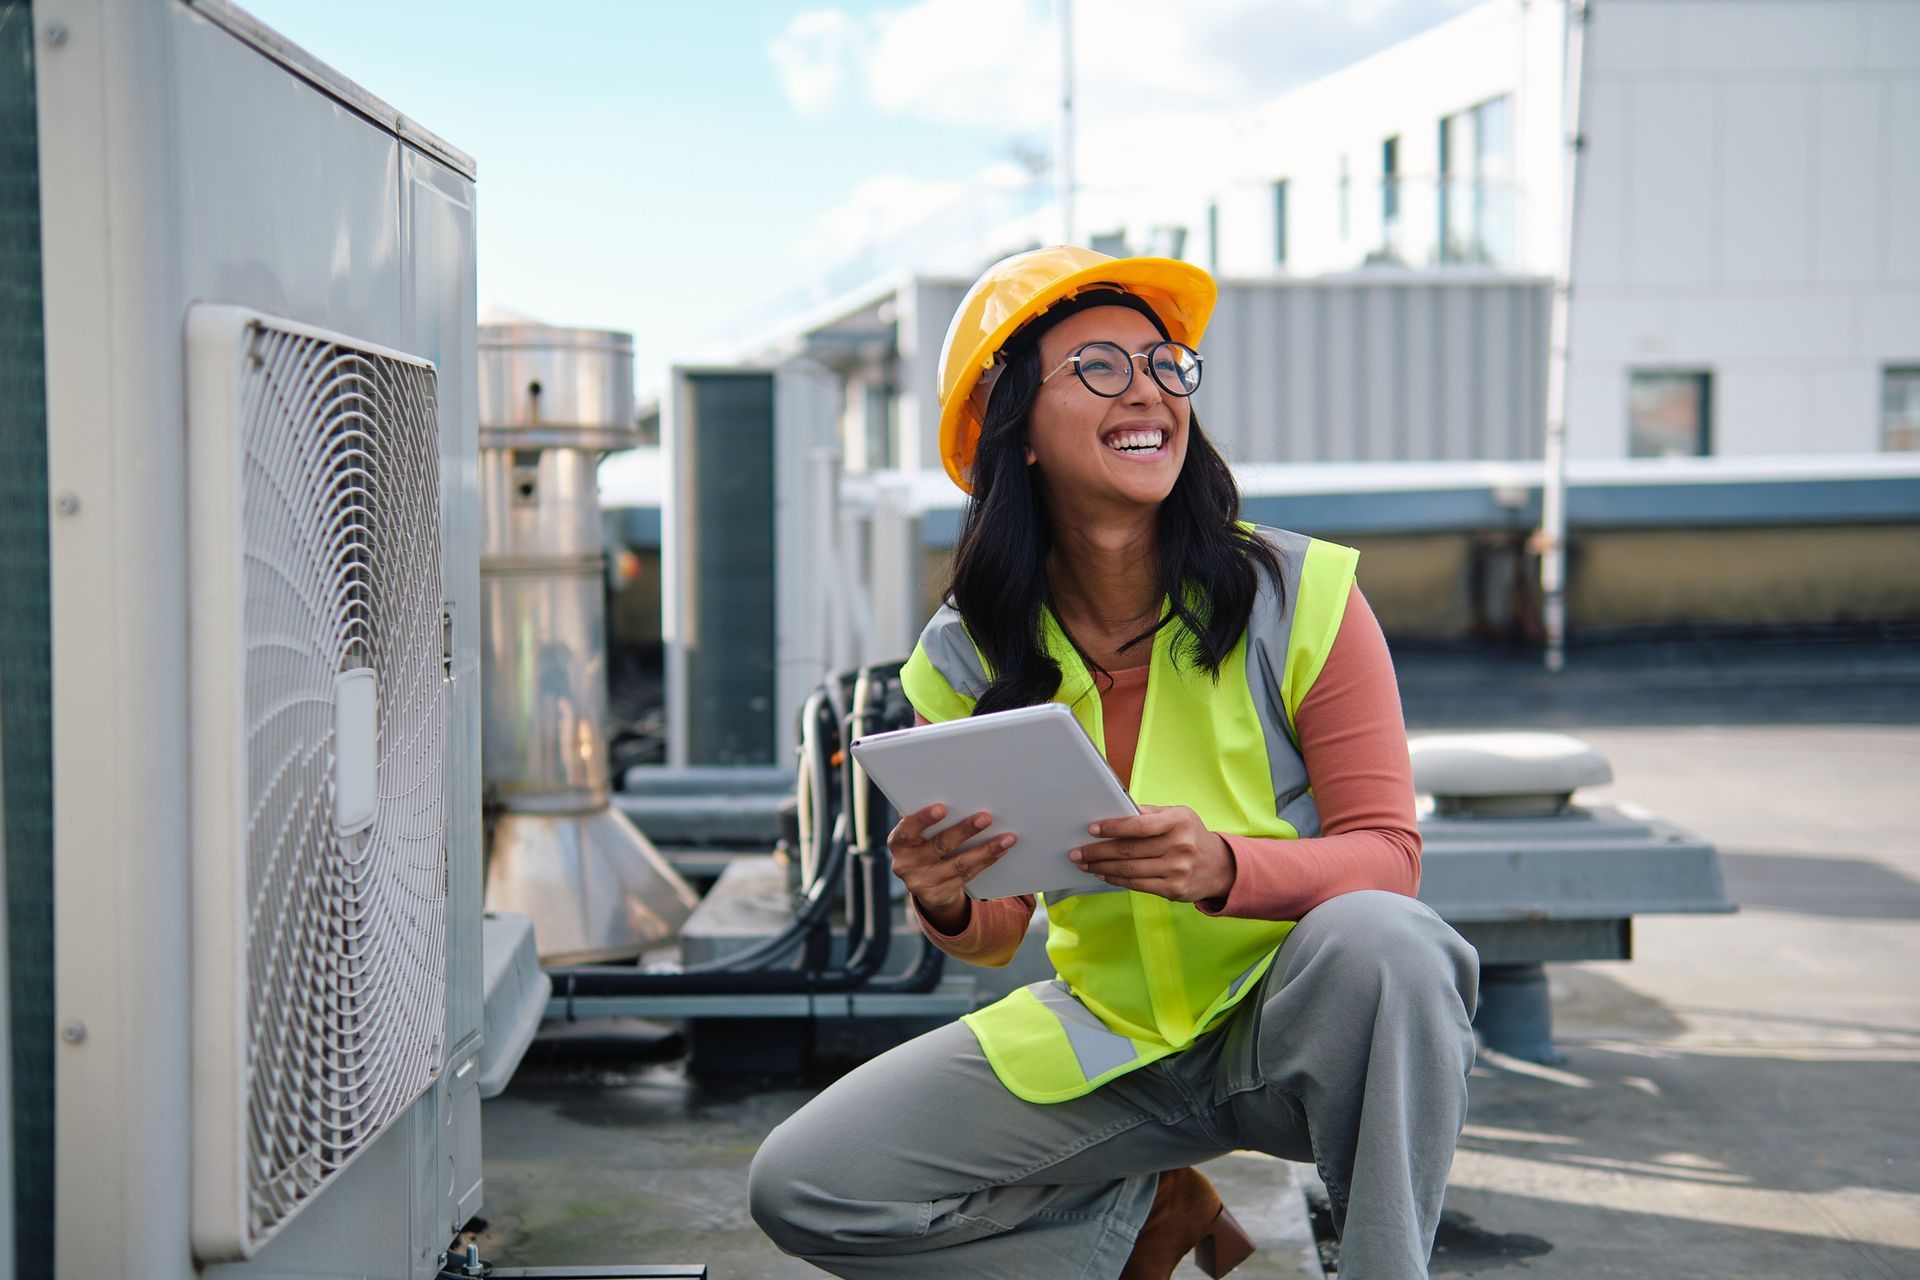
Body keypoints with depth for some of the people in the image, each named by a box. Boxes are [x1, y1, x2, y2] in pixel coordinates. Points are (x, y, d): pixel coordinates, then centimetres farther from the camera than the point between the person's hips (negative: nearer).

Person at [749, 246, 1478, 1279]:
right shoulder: (963, 659, -5)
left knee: (1374, 936, -38)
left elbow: (1385, 855, -14)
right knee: (799, 1187, -10)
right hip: (1103, 1042, 3)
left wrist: (1225, 866, -35)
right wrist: (946, 909, -22)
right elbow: (998, 930, 3)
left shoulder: (1301, 597, -13)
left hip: (1292, 1030, -3)